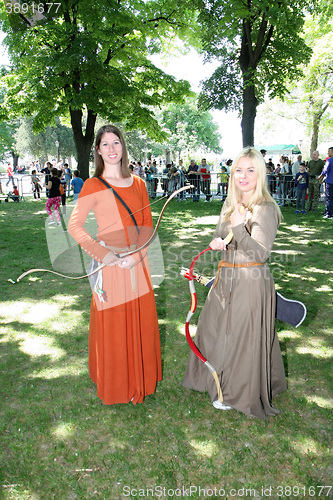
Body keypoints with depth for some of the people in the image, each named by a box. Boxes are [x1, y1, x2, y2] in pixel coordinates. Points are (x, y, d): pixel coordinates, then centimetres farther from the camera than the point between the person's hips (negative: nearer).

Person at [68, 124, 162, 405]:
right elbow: (75, 226, -8)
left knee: (142, 322, 12)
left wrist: (136, 255, -10)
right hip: (110, 262, -3)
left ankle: (141, 379, 34)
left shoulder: (138, 184, 9)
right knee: (113, 326, 7)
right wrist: (102, 253, -18)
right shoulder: (93, 186, -3)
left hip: (137, 263, 4)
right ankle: (116, 385, 29)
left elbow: (147, 226, 6)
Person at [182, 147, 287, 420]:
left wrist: (240, 228, -32)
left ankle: (237, 394, 31)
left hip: (251, 282, -8)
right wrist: (217, 242, -7)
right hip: (226, 278, 8)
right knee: (214, 330, 20)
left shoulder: (266, 209, -16)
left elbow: (261, 254, -22)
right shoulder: (231, 205, 7)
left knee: (240, 338, 6)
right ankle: (219, 378, 46)